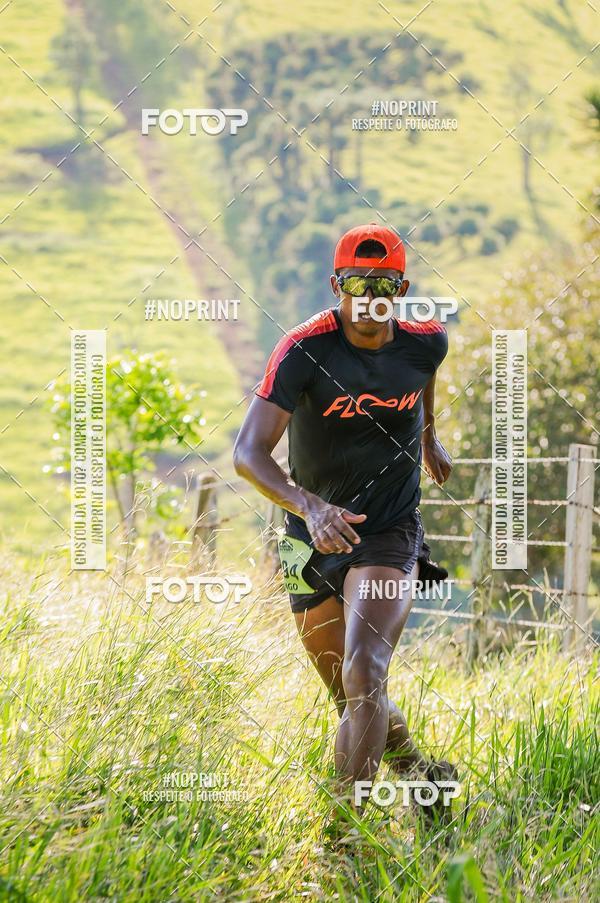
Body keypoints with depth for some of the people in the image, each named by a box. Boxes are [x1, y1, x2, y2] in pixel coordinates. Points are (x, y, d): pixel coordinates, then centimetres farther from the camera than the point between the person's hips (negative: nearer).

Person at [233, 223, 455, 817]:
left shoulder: (426, 343, -8)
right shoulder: (304, 351, -19)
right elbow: (248, 452, -29)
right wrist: (309, 505, -45)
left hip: (390, 535, -1)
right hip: (313, 540, 1)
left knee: (363, 674, -24)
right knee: (351, 699, 14)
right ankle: (414, 769, 41)